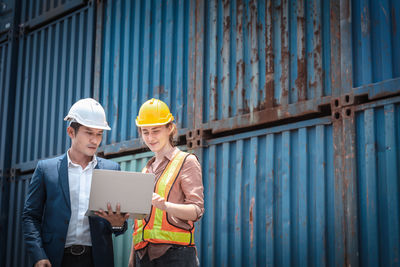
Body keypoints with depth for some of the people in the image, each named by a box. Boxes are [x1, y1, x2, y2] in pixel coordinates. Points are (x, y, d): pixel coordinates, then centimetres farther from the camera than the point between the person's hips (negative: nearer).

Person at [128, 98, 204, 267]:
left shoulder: (186, 161, 3)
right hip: (143, 253, 5)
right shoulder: (146, 170, 21)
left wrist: (165, 205, -25)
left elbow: (196, 210, -8)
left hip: (175, 253, -5)